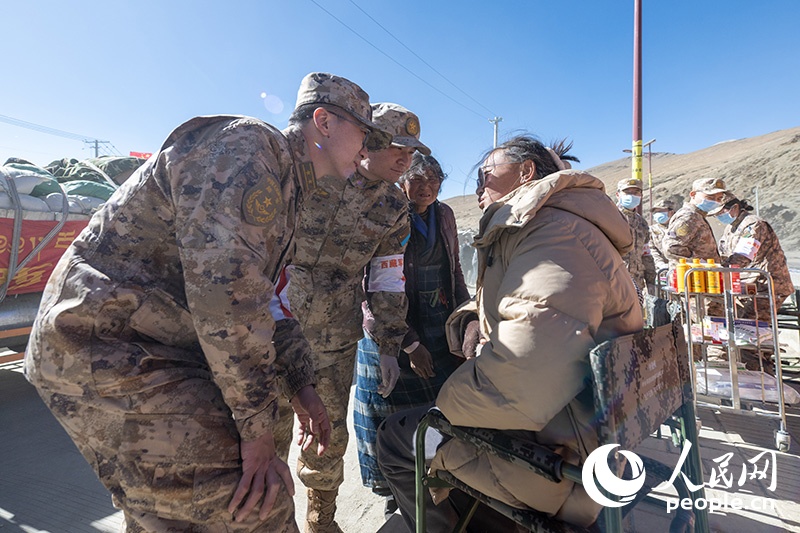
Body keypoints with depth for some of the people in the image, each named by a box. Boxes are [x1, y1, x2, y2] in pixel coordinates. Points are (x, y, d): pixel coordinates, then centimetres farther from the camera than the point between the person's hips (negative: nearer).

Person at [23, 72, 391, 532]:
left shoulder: (282, 184, 15)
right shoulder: (248, 146, -18)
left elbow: (260, 296, 19)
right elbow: (226, 293, -28)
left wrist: (300, 383, 14)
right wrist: (258, 428, -19)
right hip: (107, 348, -10)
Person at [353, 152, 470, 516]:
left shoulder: (444, 215, 7)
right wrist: (410, 344, -16)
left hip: (442, 332, 5)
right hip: (395, 335, -4)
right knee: (399, 418, 8)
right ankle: (398, 496, 31)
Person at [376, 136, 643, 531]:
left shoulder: (556, 232, -22)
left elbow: (525, 373, -34)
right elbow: (508, 301, 19)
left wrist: (445, 405, -17)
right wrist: (474, 319, -4)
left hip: (569, 452, -10)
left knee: (396, 437, -2)